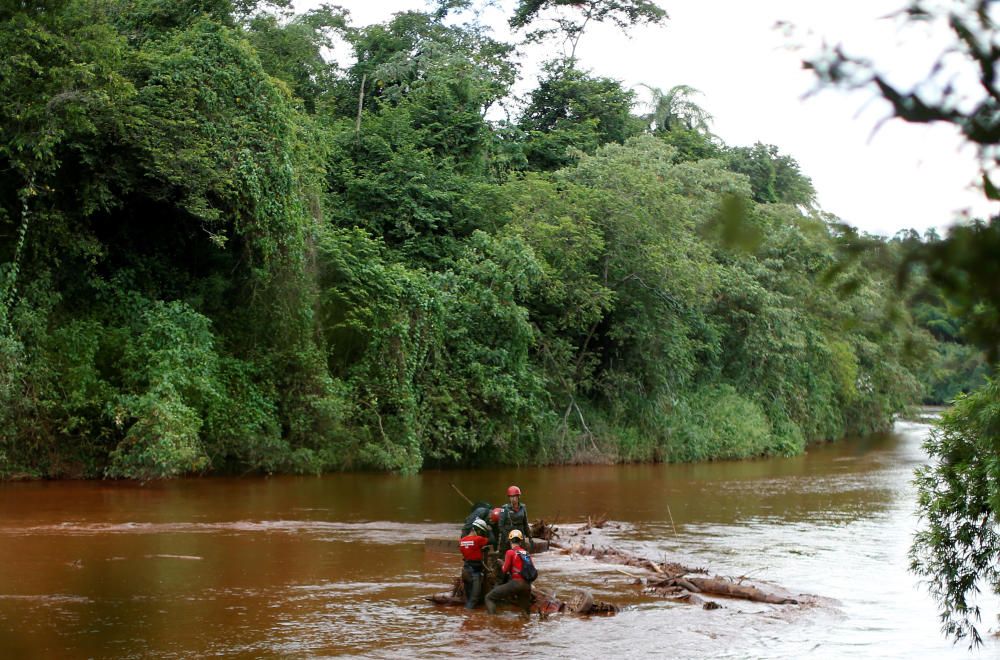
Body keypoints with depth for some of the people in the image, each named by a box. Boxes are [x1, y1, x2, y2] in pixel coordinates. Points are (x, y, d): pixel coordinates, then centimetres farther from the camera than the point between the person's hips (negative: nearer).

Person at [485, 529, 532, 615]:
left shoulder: (510, 552, -3)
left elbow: (505, 570, -3)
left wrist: (502, 564, 20)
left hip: (515, 583, -5)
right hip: (527, 585, 6)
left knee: (489, 597, 2)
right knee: (526, 613, 22)